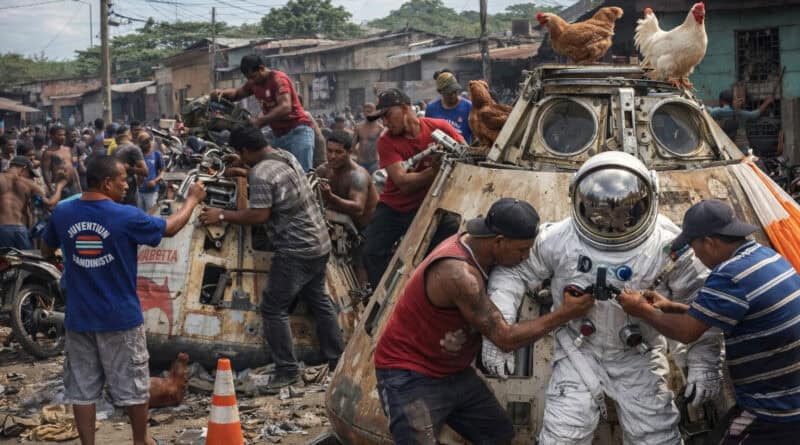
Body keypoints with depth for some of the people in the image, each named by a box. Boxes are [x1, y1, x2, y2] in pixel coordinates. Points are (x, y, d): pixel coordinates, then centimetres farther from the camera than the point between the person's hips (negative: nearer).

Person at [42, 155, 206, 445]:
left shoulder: (62, 213, -4)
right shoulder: (126, 217, -15)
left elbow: (47, 247, 17)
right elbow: (170, 228, 0)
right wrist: (193, 199, 15)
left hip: (79, 317, 3)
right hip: (120, 318, -3)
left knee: (82, 388, 11)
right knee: (133, 385, 14)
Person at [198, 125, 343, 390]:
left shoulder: (261, 173, -18)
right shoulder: (287, 157, 10)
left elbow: (259, 215, -22)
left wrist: (222, 216, -13)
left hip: (296, 251, -9)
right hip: (320, 243, 9)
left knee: (274, 308, -2)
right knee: (318, 300, 20)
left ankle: (287, 371, 0)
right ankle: (337, 359, 27)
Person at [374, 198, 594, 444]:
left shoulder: (478, 247, -5)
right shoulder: (457, 272, -30)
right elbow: (506, 338, -26)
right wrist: (566, 313, -21)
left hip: (454, 373, 9)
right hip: (409, 376, -9)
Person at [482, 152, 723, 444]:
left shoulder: (667, 246, -18)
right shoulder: (559, 240, -17)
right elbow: (513, 272, -6)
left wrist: (704, 363, -9)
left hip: (639, 357, 0)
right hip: (579, 353, 0)